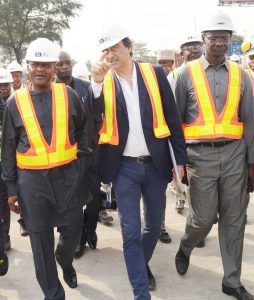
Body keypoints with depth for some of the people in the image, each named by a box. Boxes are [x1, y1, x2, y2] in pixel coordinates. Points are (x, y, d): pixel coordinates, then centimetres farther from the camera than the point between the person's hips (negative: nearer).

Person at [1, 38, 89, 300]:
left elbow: (82, 132, 10)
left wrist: (82, 166, 4)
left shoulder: (68, 95, 0)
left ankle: (64, 259, 46)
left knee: (72, 230, 10)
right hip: (31, 180, 0)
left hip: (67, 175, 0)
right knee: (41, 239, 7)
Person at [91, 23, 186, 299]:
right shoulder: (102, 82, -1)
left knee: (154, 225, 17)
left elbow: (172, 118, 2)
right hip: (124, 168, -1)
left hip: (155, 164, 2)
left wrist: (180, 159, 0)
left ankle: (143, 264, 44)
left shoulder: (154, 73, 0)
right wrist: (96, 82, -23)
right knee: (131, 233, 0)